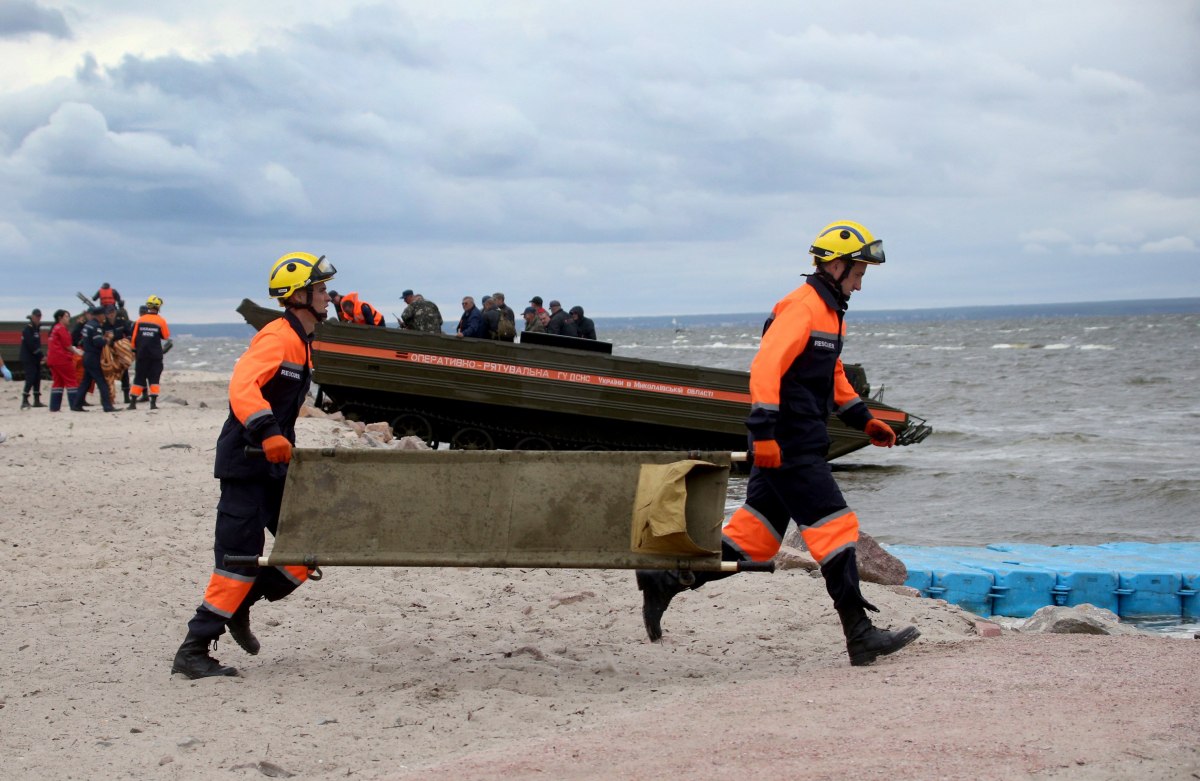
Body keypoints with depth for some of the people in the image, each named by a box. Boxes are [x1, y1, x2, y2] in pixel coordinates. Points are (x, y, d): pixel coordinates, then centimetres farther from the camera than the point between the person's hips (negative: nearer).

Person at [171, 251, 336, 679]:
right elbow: (243, 386, -29)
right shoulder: (278, 336, -14)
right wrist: (268, 433, -39)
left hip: (274, 465, 9)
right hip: (246, 462, -9)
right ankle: (192, 652, -2)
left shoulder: (301, 341, 16)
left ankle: (239, 604, 20)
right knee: (240, 558, -9)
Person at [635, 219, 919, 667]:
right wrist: (764, 432, -27)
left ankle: (663, 581, 15)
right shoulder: (801, 308, -13)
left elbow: (833, 375, 32)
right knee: (834, 528, -8)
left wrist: (864, 421, 26)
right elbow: (766, 367, -22)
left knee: (752, 536, 10)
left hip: (788, 445, 10)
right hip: (788, 446, -10)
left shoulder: (829, 312, 20)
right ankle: (860, 637, -6)